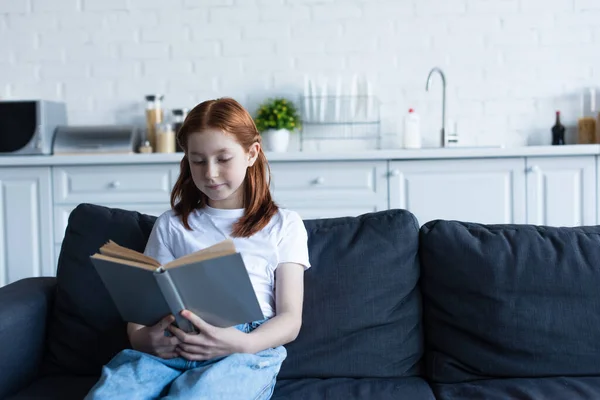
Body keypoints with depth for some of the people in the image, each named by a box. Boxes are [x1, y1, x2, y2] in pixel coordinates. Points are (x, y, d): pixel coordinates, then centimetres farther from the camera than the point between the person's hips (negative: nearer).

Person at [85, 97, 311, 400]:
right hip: (170, 347, 2)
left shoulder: (283, 225, 16)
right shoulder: (171, 224, 22)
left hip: (247, 349, -2)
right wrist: (145, 338, -11)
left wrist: (242, 343, -15)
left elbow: (289, 319, 7)